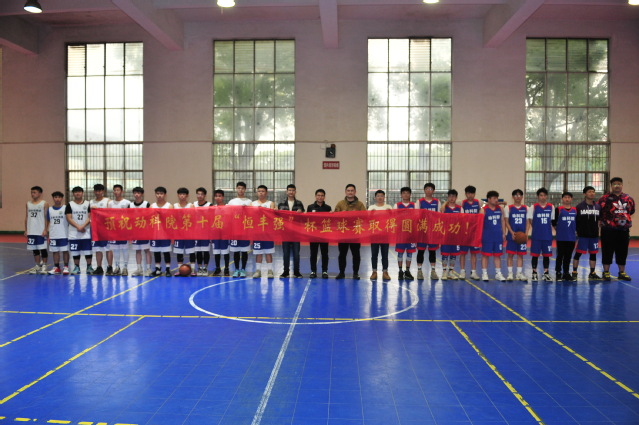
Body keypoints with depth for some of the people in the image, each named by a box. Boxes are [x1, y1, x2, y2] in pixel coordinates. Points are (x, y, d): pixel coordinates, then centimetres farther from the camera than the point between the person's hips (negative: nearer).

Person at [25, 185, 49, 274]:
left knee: (43, 249, -1)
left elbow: (46, 218, -6)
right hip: (31, 232, 5)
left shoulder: (44, 204, -4)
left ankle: (44, 266, 7)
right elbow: (26, 217, 14)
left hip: (41, 231, -5)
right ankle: (37, 266, 18)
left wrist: (45, 230, -13)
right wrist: (26, 230, 10)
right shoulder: (28, 204, 11)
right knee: (35, 249, 10)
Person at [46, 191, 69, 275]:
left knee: (65, 250, 1)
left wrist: (69, 232, -3)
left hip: (64, 235, -3)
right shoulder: (49, 209, 7)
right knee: (55, 251, 9)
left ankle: (65, 267, 8)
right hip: (53, 235, 3)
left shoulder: (65, 208, -3)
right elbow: (48, 222, 12)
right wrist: (47, 230, 5)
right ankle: (56, 267, 18)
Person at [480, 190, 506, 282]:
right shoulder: (484, 210, -5)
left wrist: (504, 233, 7)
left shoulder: (500, 209, 7)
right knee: (485, 255, 2)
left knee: (498, 255, 9)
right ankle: (484, 273, 11)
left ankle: (498, 273, 17)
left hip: (498, 236, 4)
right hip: (487, 236, -4)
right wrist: (480, 235, -9)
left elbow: (502, 221, 11)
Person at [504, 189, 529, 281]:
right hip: (512, 235, -2)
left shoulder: (526, 208, 6)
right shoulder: (508, 208, 0)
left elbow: (527, 223, 6)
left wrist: (526, 233, -7)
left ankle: (519, 273, 14)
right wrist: (512, 232, -14)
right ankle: (510, 273, 7)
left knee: (520, 255, 6)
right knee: (510, 254, 0)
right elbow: (507, 222, -1)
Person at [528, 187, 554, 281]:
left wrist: (546, 229, 4)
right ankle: (534, 273, 13)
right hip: (536, 236, -2)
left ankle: (546, 273, 16)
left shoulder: (551, 207, 5)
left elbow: (553, 221, 11)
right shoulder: (533, 207, -2)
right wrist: (537, 229, 0)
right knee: (535, 255, 2)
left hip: (548, 236, 2)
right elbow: (530, 221, 2)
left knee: (546, 255, 7)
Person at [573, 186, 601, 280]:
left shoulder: (598, 207, 7)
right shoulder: (579, 207, -5)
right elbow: (575, 221, -2)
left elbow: (599, 220, 16)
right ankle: (574, 272, 7)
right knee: (578, 253, -2)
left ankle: (592, 273, 19)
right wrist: (577, 232, -4)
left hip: (594, 235, 4)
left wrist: (597, 230, 8)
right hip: (582, 235, -4)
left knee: (593, 254, 9)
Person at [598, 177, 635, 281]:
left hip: (624, 230, 4)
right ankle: (606, 272, 10)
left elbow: (631, 212, 22)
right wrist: (604, 221, -1)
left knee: (622, 252, 11)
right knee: (607, 251, 1)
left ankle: (622, 272, 22)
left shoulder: (628, 198, 8)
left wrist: (626, 220, 17)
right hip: (608, 230, -4)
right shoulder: (605, 198, -7)